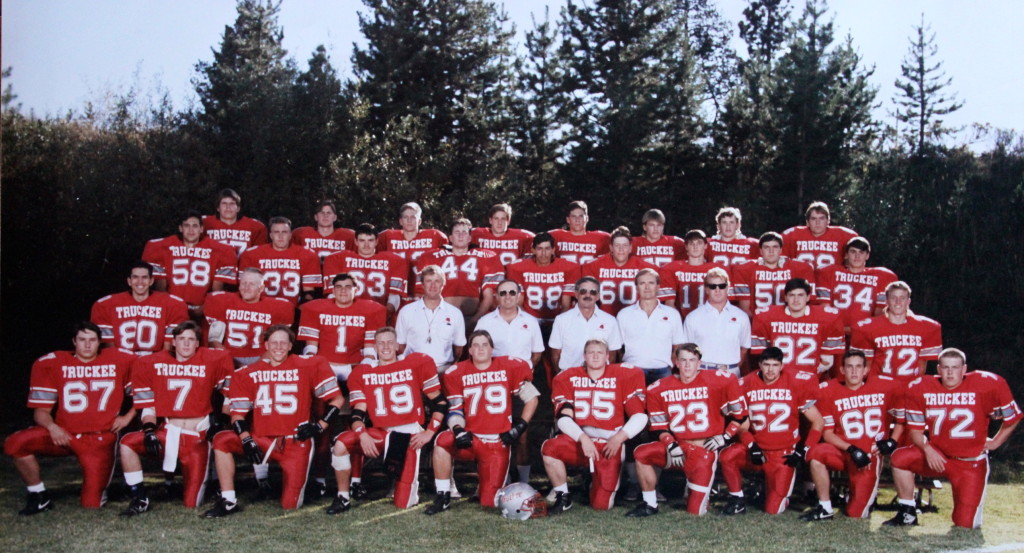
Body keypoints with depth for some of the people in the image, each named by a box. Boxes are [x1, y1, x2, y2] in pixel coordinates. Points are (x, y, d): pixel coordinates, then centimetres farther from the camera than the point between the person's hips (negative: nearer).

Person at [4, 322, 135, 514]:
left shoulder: (119, 360, 0)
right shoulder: (50, 363, 1)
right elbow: (40, 410, 1)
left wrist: (128, 417, -1)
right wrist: (51, 426, -18)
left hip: (101, 439, -2)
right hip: (65, 435, 2)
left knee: (92, 504, -10)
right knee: (15, 443, -24)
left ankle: (99, 484, 29)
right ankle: (39, 497, -3)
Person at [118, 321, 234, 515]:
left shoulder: (211, 360, -2)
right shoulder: (153, 363, 1)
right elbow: (147, 404, 3)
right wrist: (149, 430, -13)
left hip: (197, 438, -2)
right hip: (167, 432, 2)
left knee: (192, 503, -5)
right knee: (127, 443, -26)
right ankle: (140, 499, -9)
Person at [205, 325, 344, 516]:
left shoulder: (308, 366, -2)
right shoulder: (249, 373, 4)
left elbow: (337, 399, 1)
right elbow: (237, 413, 2)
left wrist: (320, 425, -7)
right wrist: (246, 440, -15)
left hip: (295, 443, -2)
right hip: (262, 441, 2)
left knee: (290, 504, -8)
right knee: (221, 440, -22)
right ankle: (228, 502, -11)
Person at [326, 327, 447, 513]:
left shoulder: (417, 364, -1)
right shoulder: (362, 373, 5)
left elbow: (440, 402, 0)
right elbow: (358, 412, -1)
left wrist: (429, 432, -7)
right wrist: (362, 434, -20)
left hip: (409, 436, -2)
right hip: (379, 433, 2)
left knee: (403, 503, -7)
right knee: (341, 444, -25)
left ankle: (410, 481, 29)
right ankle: (343, 498, -5)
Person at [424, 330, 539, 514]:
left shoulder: (510, 367, -2)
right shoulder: (457, 373, 0)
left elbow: (531, 398, 5)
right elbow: (455, 409, 2)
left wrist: (520, 427, -2)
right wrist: (458, 430, -17)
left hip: (498, 443, -1)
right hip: (471, 439, 1)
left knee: (490, 502, -3)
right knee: (442, 442, -32)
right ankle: (443, 498, -15)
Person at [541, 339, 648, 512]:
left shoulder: (624, 376, 1)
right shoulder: (568, 378, 3)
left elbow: (639, 416, -2)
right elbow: (563, 418, -5)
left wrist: (618, 438, -13)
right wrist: (583, 438, -19)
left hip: (609, 446, -1)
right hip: (578, 441, 1)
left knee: (602, 505, -7)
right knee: (549, 448, -30)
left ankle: (601, 487, 31)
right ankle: (563, 497, -7)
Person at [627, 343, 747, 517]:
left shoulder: (717, 381, -9)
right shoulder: (660, 388, -1)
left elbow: (739, 414, -2)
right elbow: (658, 427, 4)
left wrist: (725, 437, -7)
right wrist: (672, 446, -10)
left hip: (705, 449, -3)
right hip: (678, 446, 3)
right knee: (642, 454, -20)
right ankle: (650, 505, -1)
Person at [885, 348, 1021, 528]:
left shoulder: (988, 384, -15)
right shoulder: (920, 388, -9)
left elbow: (1013, 418, 0)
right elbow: (915, 429, -3)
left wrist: (995, 442, 0)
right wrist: (927, 449, -20)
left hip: (971, 461, -2)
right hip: (937, 455, 2)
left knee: (965, 525, -5)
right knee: (900, 458, -25)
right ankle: (908, 515, -7)